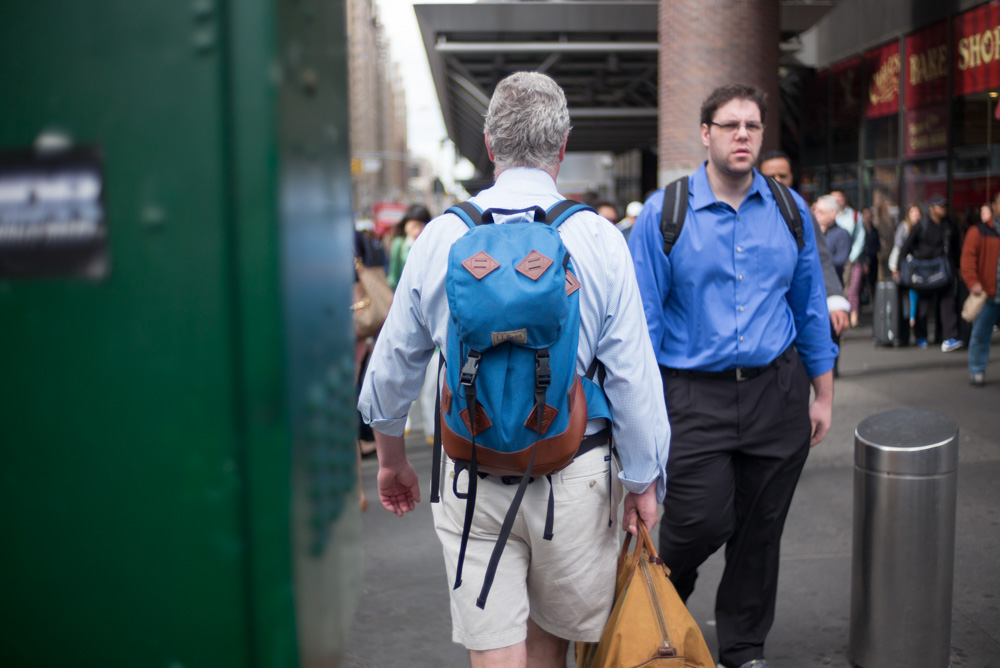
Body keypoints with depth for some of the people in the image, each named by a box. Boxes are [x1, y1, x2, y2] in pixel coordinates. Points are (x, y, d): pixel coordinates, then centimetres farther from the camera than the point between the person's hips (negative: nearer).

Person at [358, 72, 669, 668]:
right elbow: (633, 374, -9)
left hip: (470, 477, 0)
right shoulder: (599, 239, -8)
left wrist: (392, 460, 19)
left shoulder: (440, 237, -3)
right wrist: (644, 482, 2)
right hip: (572, 475, 0)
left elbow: (393, 366, 4)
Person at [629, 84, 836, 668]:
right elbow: (642, 316, -5)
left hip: (777, 390, 3)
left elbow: (811, 308, 11)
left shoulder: (790, 210, 6)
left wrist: (823, 395, 11)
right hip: (695, 394, -3)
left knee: (761, 531, 11)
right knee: (701, 522, -6)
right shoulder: (664, 213, -4)